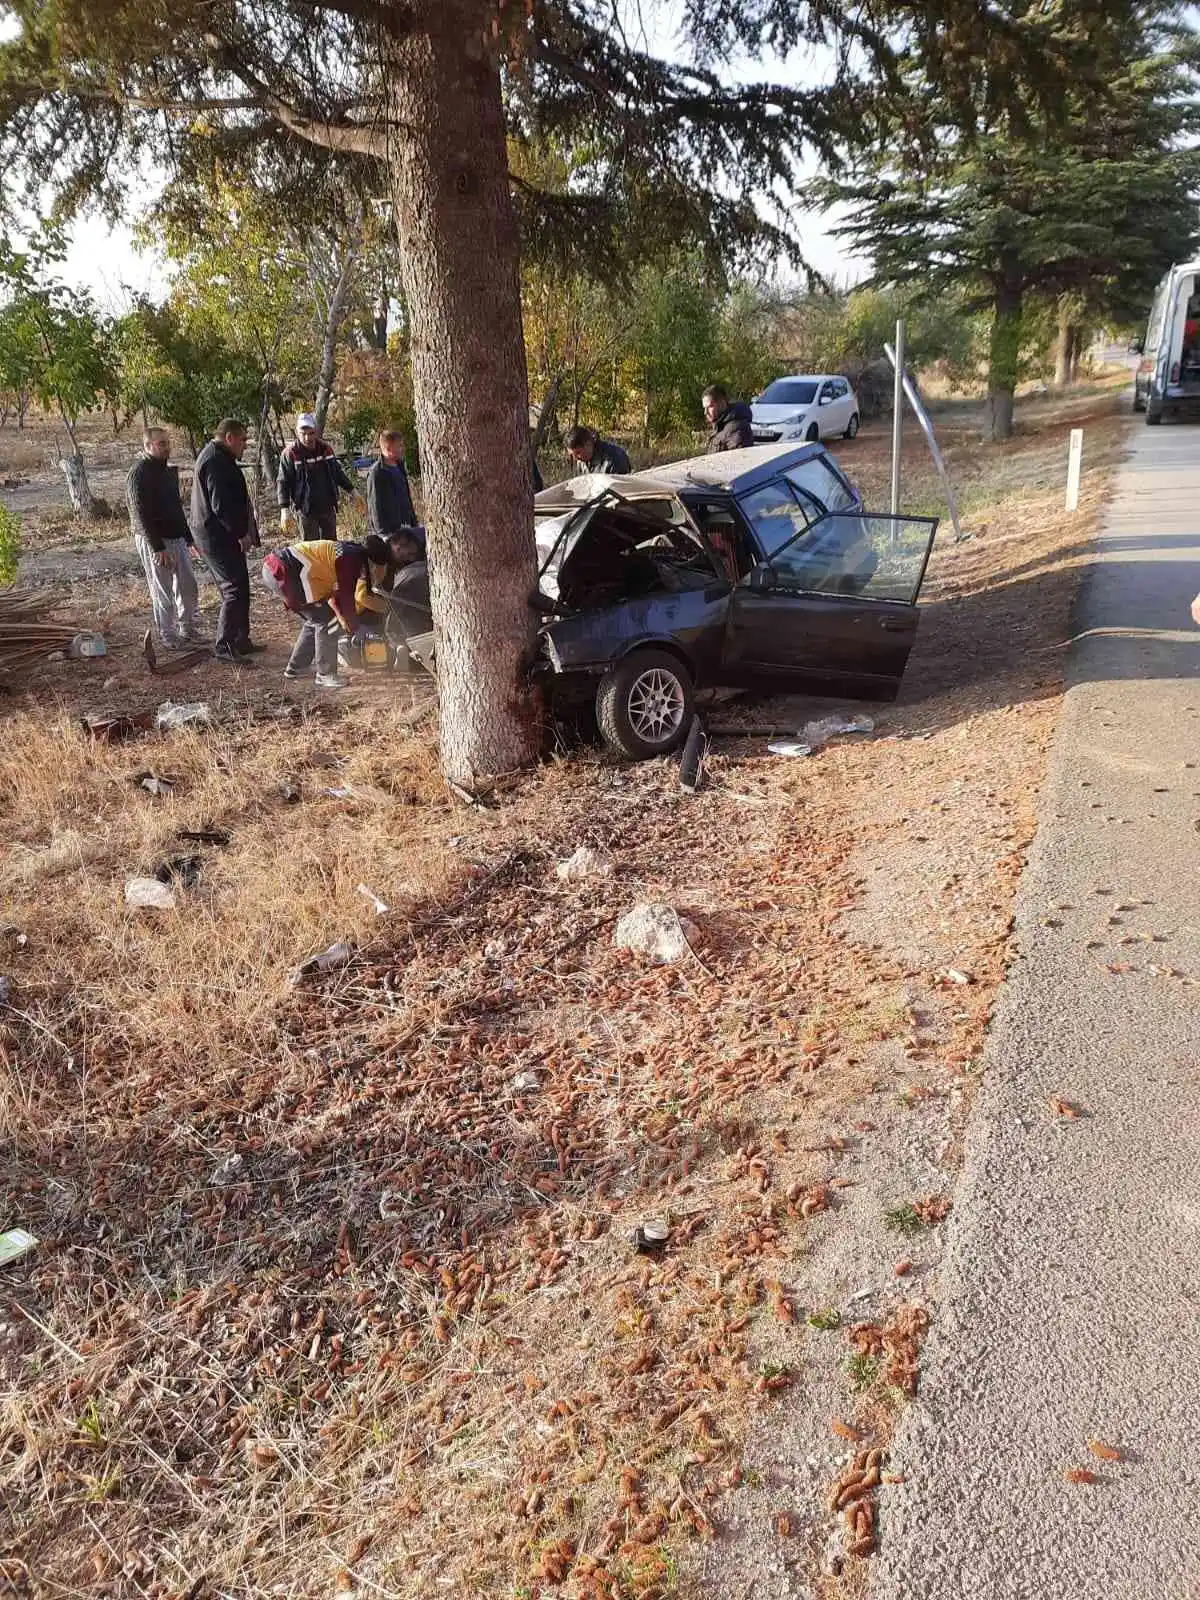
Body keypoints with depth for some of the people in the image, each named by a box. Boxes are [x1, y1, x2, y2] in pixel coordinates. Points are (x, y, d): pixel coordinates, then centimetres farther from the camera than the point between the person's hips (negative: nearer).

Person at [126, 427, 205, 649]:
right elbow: (141, 514, -19)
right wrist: (158, 548, -23)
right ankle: (166, 635, 11)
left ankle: (188, 630, 22)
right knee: (162, 591, 0)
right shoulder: (139, 473, -14)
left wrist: (189, 538, 20)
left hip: (176, 537, 8)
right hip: (153, 541, -8)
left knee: (188, 587, 10)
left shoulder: (168, 470, 13)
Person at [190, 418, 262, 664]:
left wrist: (244, 532, 20)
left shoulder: (217, 457, 19)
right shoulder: (216, 462, -17)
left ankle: (241, 641, 22)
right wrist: (242, 533, -17)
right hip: (219, 537, -11)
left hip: (216, 535, 11)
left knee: (238, 587, 15)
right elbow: (221, 505, -24)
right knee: (235, 590, -11)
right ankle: (224, 646, -9)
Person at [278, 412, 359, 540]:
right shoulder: (290, 453, -10)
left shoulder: (326, 448, 5)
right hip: (304, 510, -5)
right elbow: (283, 483, -10)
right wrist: (284, 510, -19)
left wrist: (352, 491, 20)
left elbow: (338, 472, 20)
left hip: (327, 507, 5)